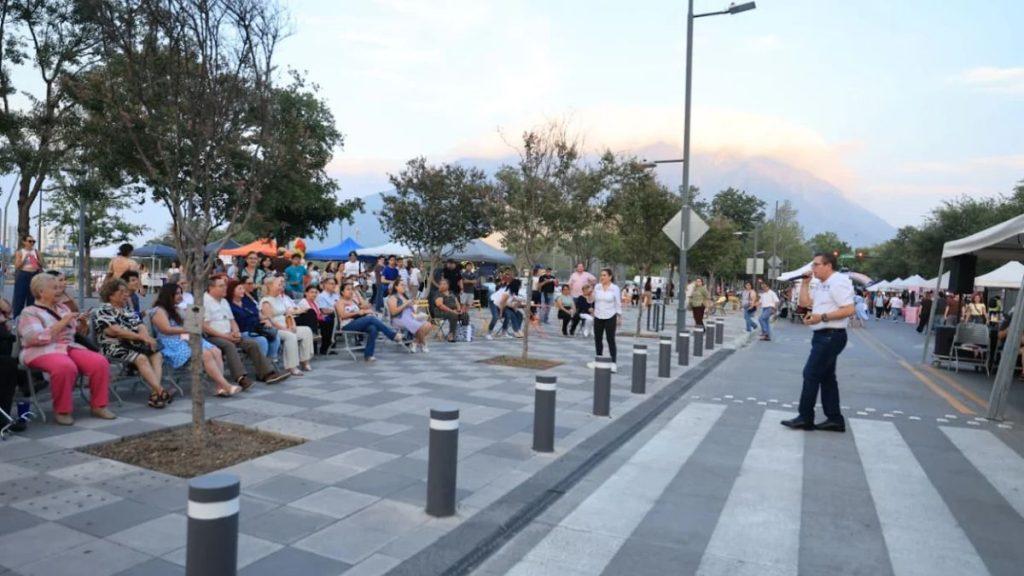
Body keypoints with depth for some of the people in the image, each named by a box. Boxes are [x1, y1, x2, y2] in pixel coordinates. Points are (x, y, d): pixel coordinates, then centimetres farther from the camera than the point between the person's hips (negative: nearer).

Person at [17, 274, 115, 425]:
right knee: (66, 367, -39)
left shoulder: (62, 308, 20)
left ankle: (98, 405, -10)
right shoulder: (29, 312, 1)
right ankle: (62, 410, -22)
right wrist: (62, 323, -16)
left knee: (100, 362, -21)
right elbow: (36, 338, -16)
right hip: (44, 351, -6)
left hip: (69, 347, 6)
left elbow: (78, 333, 24)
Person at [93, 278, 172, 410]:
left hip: (134, 345, 7)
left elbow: (141, 326, 10)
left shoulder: (128, 309, 20)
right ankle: (161, 392, -36)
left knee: (157, 354, -16)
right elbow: (116, 331, -15)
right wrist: (141, 336, -18)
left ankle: (155, 393, -31)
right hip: (115, 348, -7)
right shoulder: (102, 312, -1)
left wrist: (147, 337, -14)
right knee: (141, 358, -30)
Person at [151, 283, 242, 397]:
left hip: (187, 339, 9)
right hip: (173, 344, -8)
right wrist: (189, 329, -12)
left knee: (216, 351, -18)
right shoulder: (158, 311, 0)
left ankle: (221, 387, -30)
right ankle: (226, 386, -31)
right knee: (206, 354, -29)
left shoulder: (175, 310, 27)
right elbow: (167, 330, -13)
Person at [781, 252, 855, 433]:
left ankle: (805, 418, 0)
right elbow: (804, 302, 15)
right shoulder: (822, 285, 15)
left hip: (831, 336, -10)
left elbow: (849, 310, -23)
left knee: (811, 374, -7)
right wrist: (805, 281, 8)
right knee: (826, 376, 12)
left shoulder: (838, 282, -15)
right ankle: (835, 419, 18)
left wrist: (822, 317, -25)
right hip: (823, 336, 10)